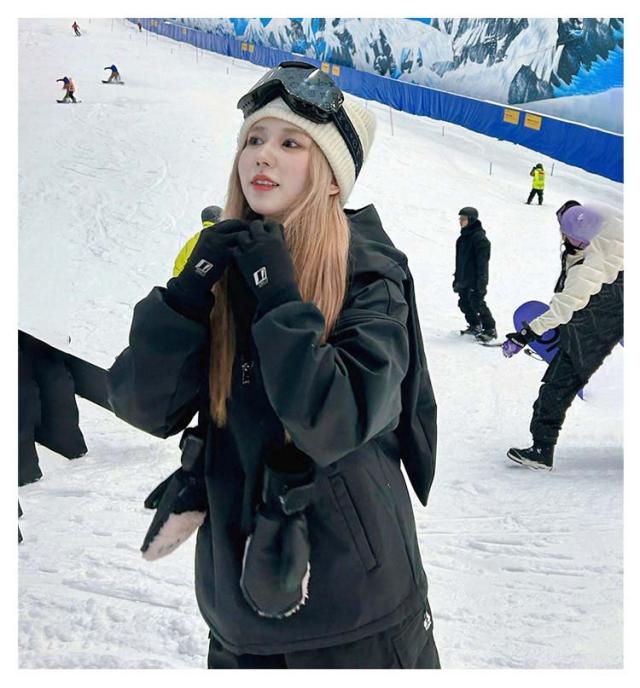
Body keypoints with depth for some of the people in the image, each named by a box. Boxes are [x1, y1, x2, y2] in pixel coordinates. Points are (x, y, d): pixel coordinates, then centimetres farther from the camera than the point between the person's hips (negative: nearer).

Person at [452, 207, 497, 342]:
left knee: (478, 304, -7)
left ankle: (490, 330, 4)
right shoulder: (463, 237, 12)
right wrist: (457, 278, 21)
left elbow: (482, 261, -19)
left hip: (475, 280, -9)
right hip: (464, 280, 9)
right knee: (464, 303, 13)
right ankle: (474, 326, 30)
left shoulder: (479, 237, -16)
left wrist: (481, 281, -22)